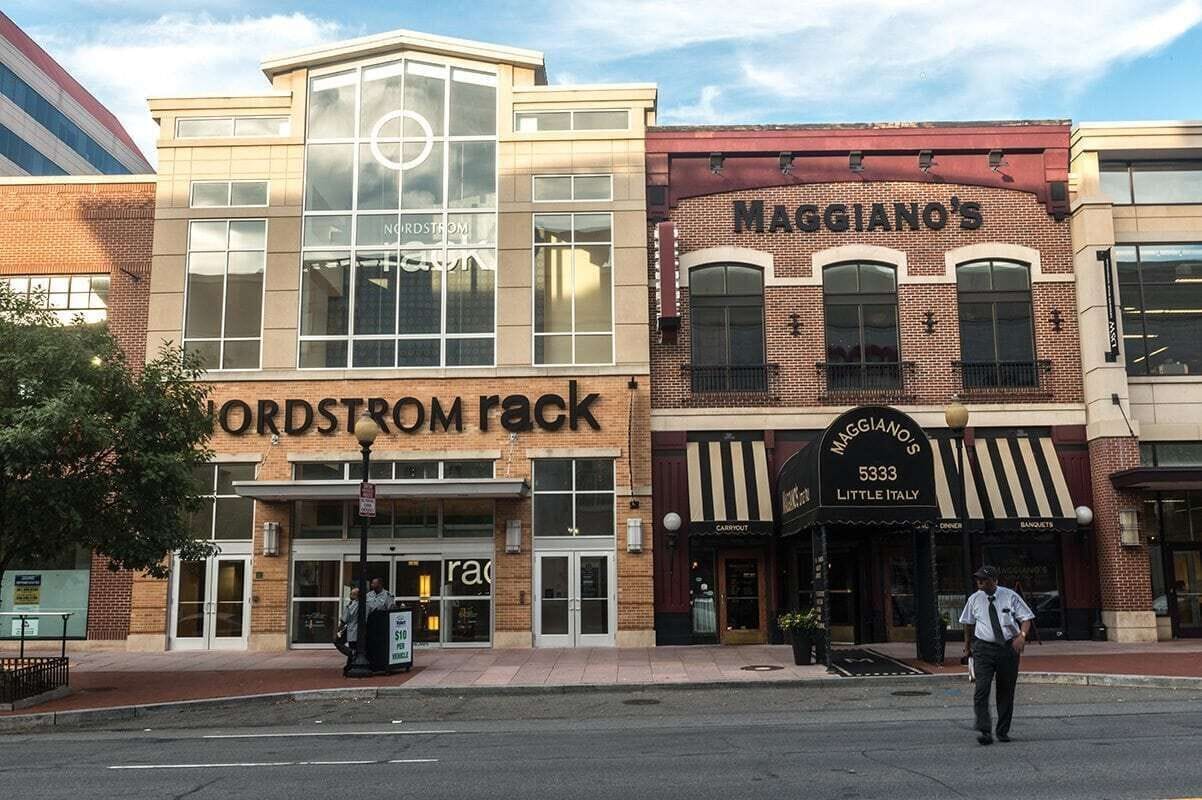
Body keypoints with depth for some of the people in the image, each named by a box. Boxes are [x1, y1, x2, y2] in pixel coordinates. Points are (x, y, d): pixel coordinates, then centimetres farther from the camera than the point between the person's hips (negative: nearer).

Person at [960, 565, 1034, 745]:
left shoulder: (1010, 596, -3)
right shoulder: (974, 599, 2)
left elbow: (1026, 618, -1)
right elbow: (968, 622, 16)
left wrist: (1022, 635, -20)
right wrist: (967, 644, 22)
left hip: (1009, 647, 0)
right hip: (983, 648, 0)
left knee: (1006, 691, 9)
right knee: (982, 689, -15)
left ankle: (1003, 731, 22)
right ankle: (984, 730, -16)